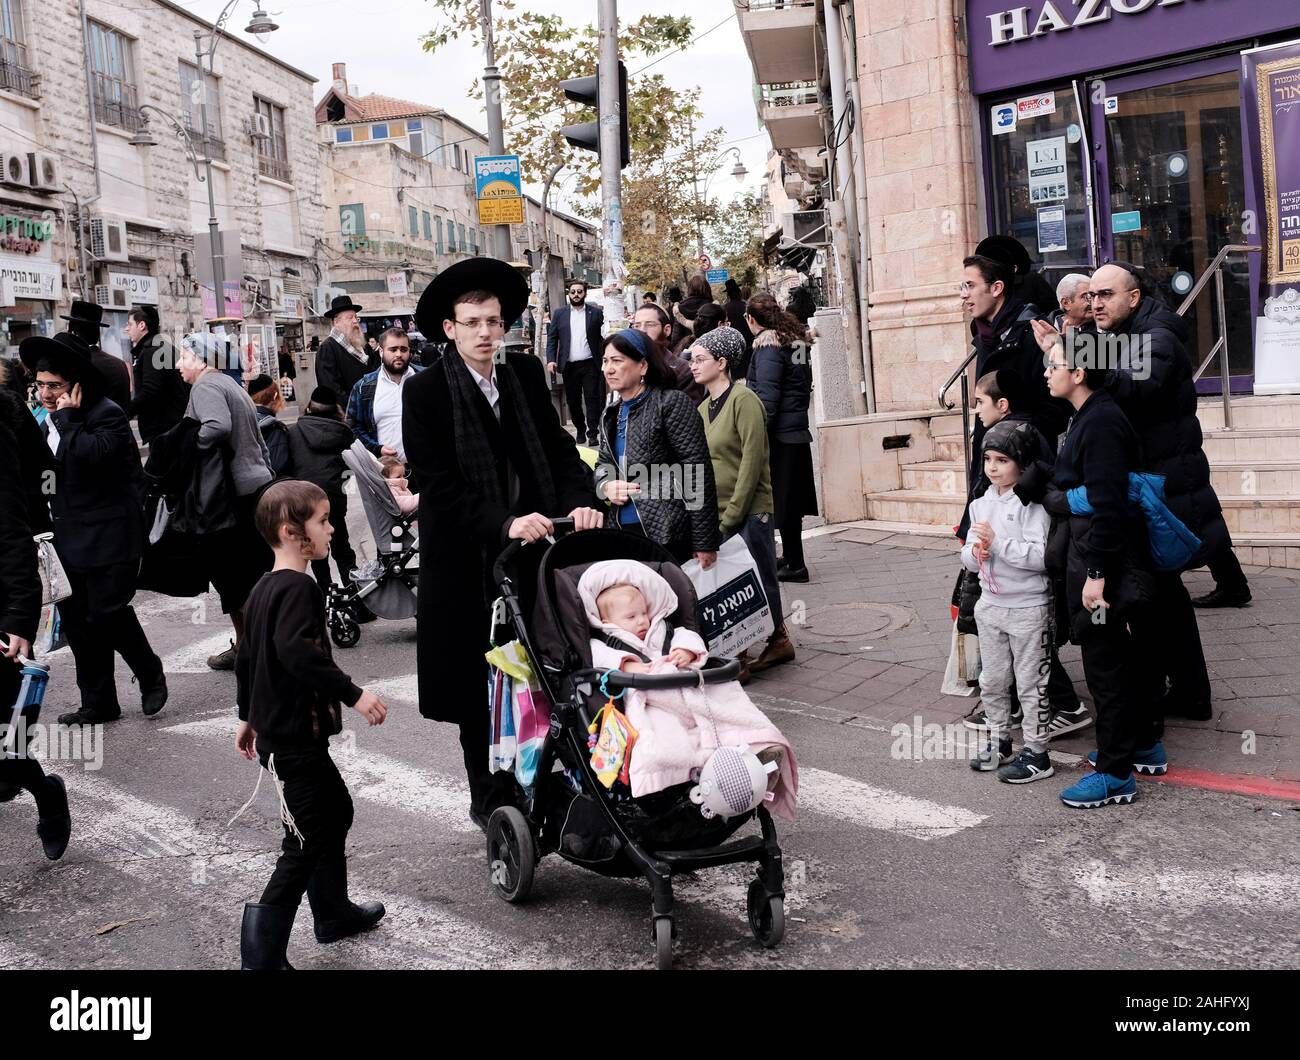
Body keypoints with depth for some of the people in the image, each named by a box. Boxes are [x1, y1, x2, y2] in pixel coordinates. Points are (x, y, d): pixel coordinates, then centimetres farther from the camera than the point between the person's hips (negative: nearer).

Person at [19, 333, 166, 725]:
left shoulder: (107, 414, -12)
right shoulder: (50, 422, 11)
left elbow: (91, 456, -30)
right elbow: (45, 477, 21)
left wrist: (66, 417, -19)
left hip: (108, 537, -8)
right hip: (69, 538, 8)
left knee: (108, 612, -9)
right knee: (77, 619, 8)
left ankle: (151, 675, 16)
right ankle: (99, 702, 17)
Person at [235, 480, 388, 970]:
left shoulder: (264, 588, 11)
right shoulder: (300, 587, -19)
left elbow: (247, 654, 19)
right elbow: (296, 650, -36)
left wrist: (248, 716, 28)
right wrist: (352, 693, -34)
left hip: (277, 730, 10)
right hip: (295, 740, -10)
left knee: (335, 810, 23)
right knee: (308, 841, -3)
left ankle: (333, 912, 38)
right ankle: (261, 955, 1)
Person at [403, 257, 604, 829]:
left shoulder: (527, 373, 4)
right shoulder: (425, 391, -9)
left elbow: (557, 444, 4)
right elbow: (439, 485, -16)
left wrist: (579, 498, -16)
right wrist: (503, 524, -28)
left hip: (531, 544, 3)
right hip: (467, 557, -3)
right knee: (479, 682, 9)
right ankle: (490, 797, 25)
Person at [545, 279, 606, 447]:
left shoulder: (596, 312, 3)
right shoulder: (559, 314, 8)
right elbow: (551, 338, 6)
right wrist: (551, 360, -6)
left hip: (590, 365, -2)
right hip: (569, 366, 2)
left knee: (592, 399, -4)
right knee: (573, 401, 9)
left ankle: (592, 433, 0)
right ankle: (580, 430, 24)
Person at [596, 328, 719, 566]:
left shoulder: (672, 403, -7)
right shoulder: (611, 415, 15)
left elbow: (697, 474, -10)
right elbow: (603, 464, 24)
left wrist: (704, 543, -14)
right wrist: (605, 486, -2)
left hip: (666, 535, -7)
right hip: (621, 531, 7)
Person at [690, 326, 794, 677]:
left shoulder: (744, 400, -10)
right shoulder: (704, 408, 12)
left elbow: (751, 462, -15)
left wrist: (731, 514, -16)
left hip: (749, 513, -7)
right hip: (715, 514, 7)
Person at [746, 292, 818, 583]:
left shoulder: (767, 343, -13)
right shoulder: (797, 340, 11)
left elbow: (767, 395, -19)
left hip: (778, 435, -8)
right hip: (798, 431, 8)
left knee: (781, 501, -1)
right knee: (791, 501, 16)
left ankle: (794, 564, 4)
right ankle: (791, 559, 25)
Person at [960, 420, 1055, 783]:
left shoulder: (1032, 504, -14)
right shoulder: (981, 504, 6)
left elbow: (1040, 556, -24)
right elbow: (967, 555, 8)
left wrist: (997, 542, -26)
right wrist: (975, 552, -15)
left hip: (1027, 607, -7)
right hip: (990, 604, 7)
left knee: (1030, 683, 3)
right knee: (992, 681, 18)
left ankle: (1036, 753, 13)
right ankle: (999, 742, 33)